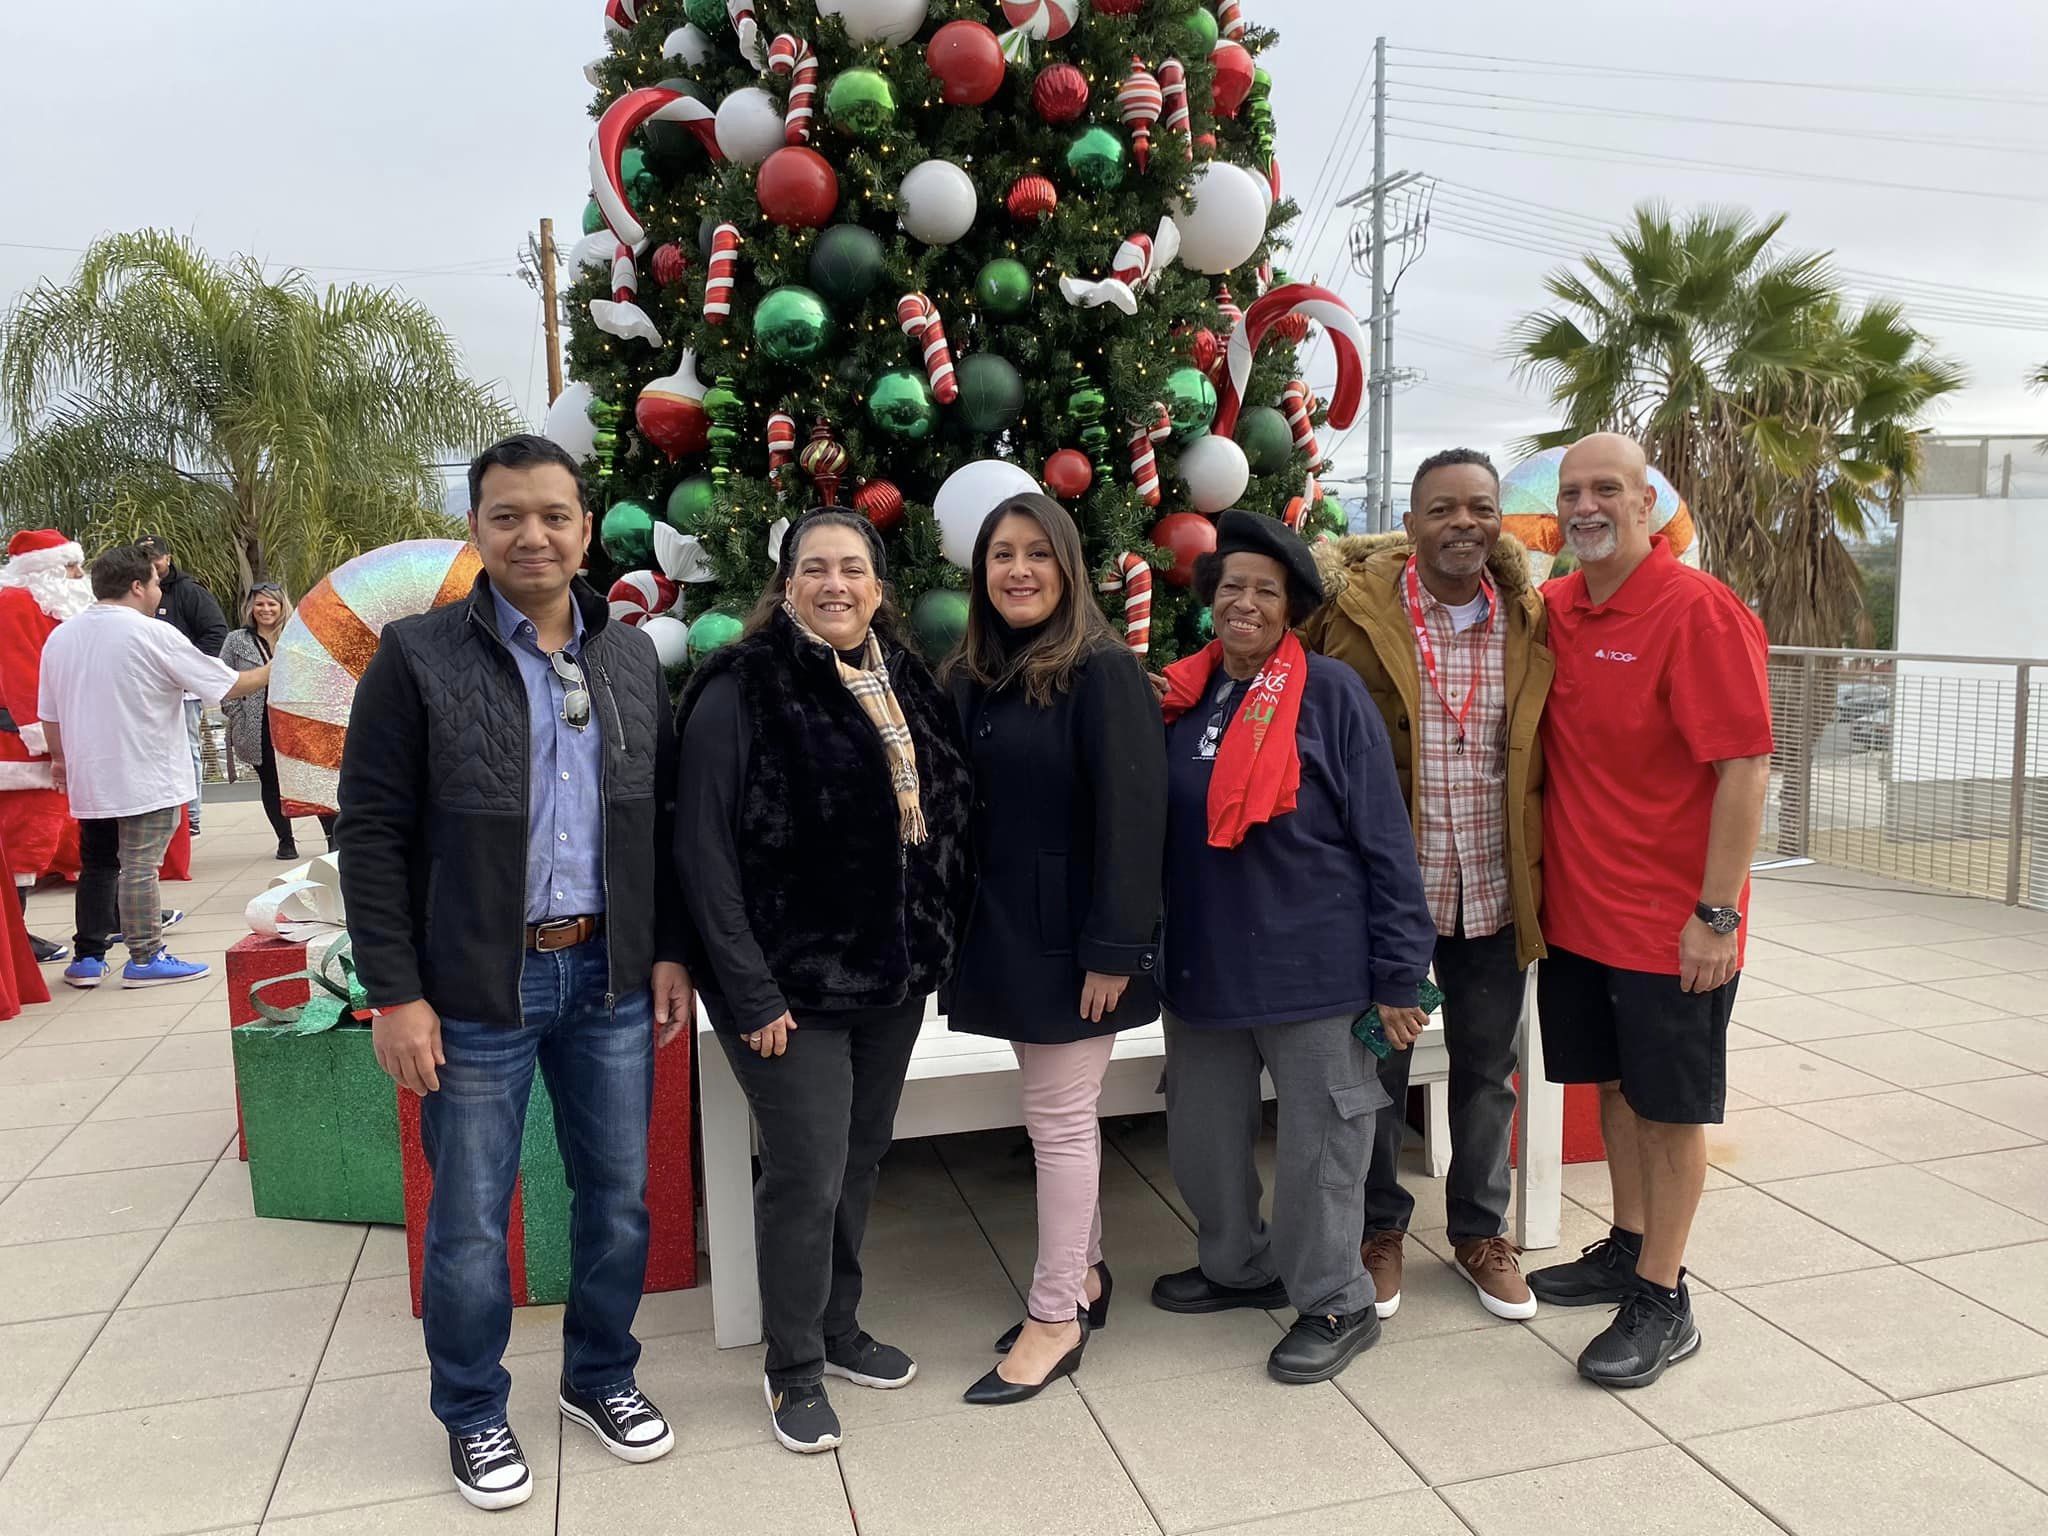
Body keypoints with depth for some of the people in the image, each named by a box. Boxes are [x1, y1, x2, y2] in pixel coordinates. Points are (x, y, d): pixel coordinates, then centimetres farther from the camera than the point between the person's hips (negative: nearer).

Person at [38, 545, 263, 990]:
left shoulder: (61, 636, 6)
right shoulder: (154, 635, -13)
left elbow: (49, 712, 12)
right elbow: (228, 685, -10)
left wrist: (60, 758, 25)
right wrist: (272, 670, 6)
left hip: (88, 778, 7)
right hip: (144, 779, -7)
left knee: (96, 865, 16)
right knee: (139, 867, -3)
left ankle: (87, 957, 19)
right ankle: (145, 958, 2)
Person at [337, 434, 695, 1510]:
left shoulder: (632, 656, 6)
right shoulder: (417, 656, -6)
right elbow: (371, 832, -8)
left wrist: (670, 951, 6)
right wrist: (395, 994, -11)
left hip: (611, 980, 4)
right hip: (477, 990, -3)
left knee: (619, 1197, 14)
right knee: (470, 1221, 9)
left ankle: (600, 1378, 36)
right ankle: (473, 1417, 31)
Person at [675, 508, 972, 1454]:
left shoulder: (904, 684, 8)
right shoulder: (740, 691, -12)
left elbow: (942, 822, 14)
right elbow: (705, 849, -15)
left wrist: (931, 945, 7)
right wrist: (751, 992, -18)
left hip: (891, 975, 6)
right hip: (790, 981, -6)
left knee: (860, 1158, 17)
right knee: (808, 1172, 0)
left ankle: (838, 1327, 37)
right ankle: (794, 1370, 21)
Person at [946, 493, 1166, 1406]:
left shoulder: (1103, 671, -12)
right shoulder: (973, 678, 9)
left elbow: (1130, 816, -17)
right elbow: (960, 807, 9)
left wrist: (1114, 949, -20)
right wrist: (956, 925, 5)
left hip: (1070, 933, -7)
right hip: (1004, 929, 7)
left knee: (1058, 1120, 2)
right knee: (1054, 1113, 16)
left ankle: (1055, 1319, 15)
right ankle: (1084, 1277, 32)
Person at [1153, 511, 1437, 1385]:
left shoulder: (1330, 693, -8)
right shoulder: (1182, 697, 5)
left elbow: (1383, 837, -9)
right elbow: (1151, 829, 16)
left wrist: (1398, 972, -10)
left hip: (1311, 965, -5)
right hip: (1200, 961, 6)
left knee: (1319, 1137, 7)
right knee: (1201, 1136, 17)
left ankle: (1335, 1303, 26)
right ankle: (1237, 1265, 40)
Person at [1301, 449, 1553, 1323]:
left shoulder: (1529, 623, 2)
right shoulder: (1356, 610, -9)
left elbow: (1539, 757, 10)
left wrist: (1536, 865, 6)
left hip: (1492, 892, 3)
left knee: (1487, 1071, 16)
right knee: (1376, 1067, 12)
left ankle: (1481, 1229, 37)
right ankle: (1379, 1229, 32)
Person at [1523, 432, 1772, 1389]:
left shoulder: (1698, 611, -15)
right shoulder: (1554, 609, 5)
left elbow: (1747, 767, -18)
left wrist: (1716, 913, -19)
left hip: (1673, 923, -6)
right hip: (1578, 908, 7)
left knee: (1670, 1106, 6)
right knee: (1615, 1084, 18)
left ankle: (1663, 1300, 19)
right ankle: (1628, 1250, 36)